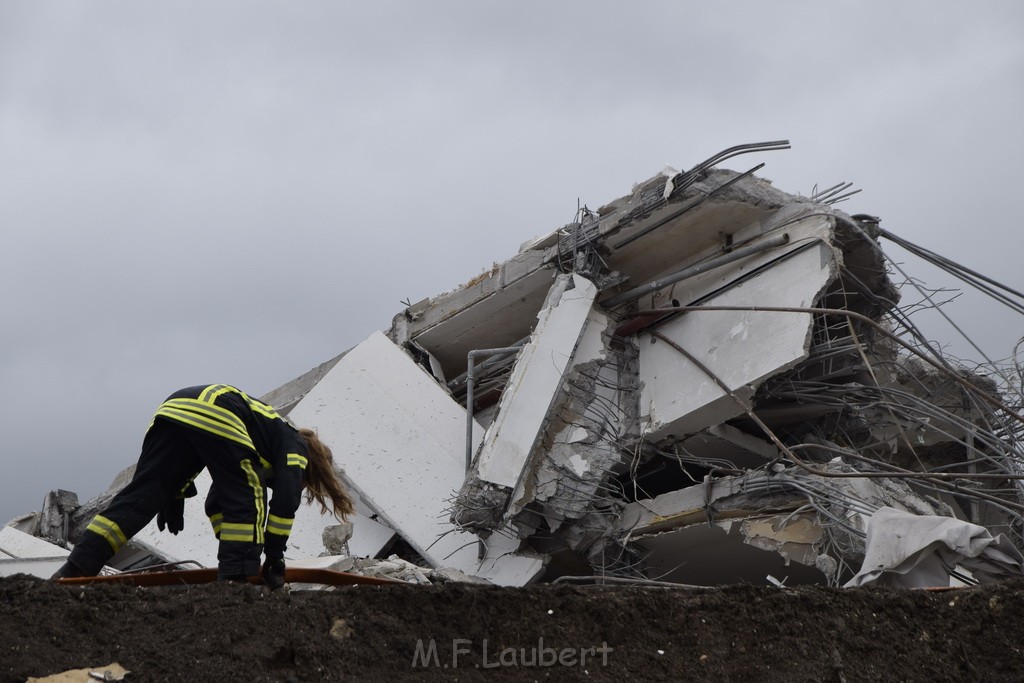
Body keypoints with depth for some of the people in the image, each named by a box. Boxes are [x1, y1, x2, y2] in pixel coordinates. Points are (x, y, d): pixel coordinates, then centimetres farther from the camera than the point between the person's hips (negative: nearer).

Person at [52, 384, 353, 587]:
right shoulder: (296, 449, 20)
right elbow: (285, 501, 5)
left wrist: (174, 495, 31)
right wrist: (275, 557, 10)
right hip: (218, 418, -7)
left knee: (142, 495, 3)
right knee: (245, 501, 7)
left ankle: (76, 569, -3)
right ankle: (236, 580, -2)